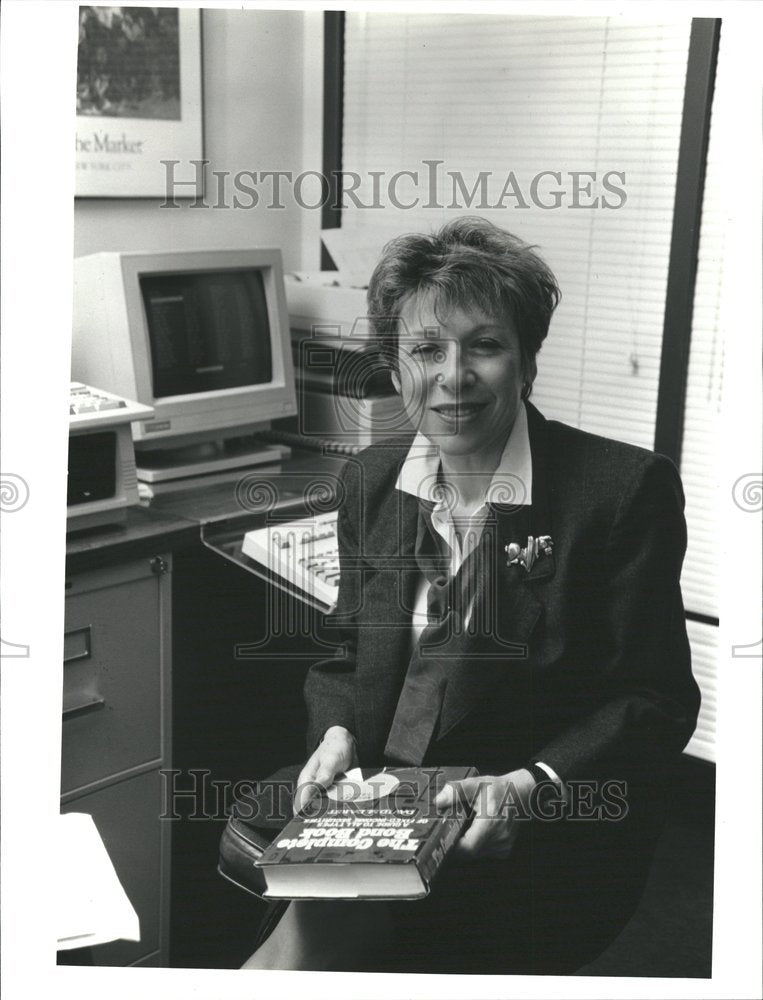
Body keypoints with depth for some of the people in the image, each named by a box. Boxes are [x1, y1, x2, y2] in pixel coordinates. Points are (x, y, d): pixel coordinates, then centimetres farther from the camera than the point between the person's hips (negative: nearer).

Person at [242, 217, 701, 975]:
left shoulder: (627, 489, -9)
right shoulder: (370, 480, 8)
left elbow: (656, 703, -7)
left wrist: (532, 786, -21)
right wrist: (336, 731, -5)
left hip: (539, 844, -4)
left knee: (304, 950, -24)